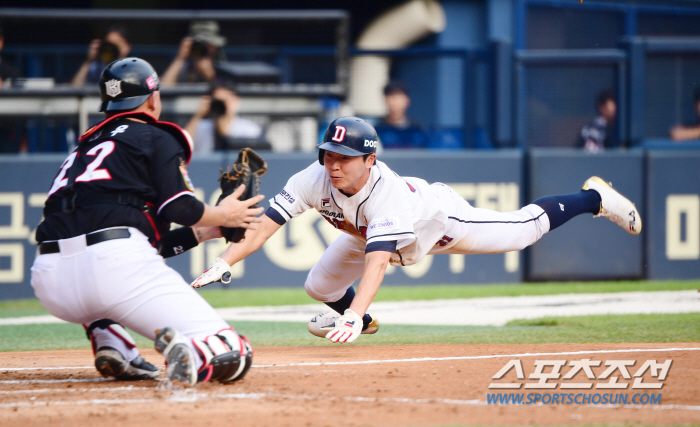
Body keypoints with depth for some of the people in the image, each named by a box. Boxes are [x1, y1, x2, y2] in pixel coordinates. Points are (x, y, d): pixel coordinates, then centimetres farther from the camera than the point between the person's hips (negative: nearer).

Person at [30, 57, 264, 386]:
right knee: (232, 357, -2)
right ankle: (186, 351, -38)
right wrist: (223, 216, 21)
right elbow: (180, 208, 1)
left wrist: (205, 231, 38)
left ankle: (111, 346, 15)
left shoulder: (84, 148, 32)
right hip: (116, 267, -6)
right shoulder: (157, 137, 14)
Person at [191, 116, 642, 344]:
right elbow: (266, 224, -40)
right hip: (368, 232, 5)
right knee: (320, 286, 3)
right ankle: (361, 320, 39)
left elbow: (378, 261, -59)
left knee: (526, 228, 8)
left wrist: (354, 315, -71)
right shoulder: (315, 180, -35)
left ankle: (594, 196, 35)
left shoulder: (386, 194, -48)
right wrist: (224, 263, -54)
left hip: (440, 219, -5)